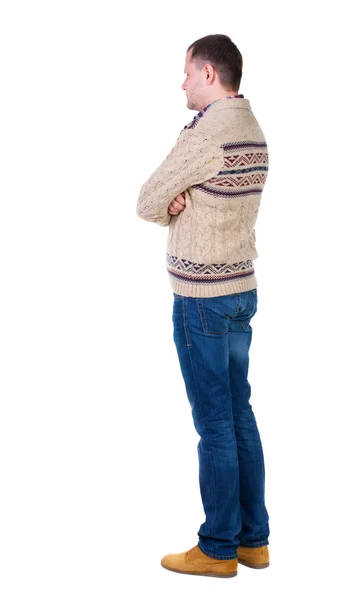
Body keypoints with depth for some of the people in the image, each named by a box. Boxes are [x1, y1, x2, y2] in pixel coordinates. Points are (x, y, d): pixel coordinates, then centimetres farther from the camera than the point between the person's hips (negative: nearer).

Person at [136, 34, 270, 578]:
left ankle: (219, 549, 10)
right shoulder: (254, 133, 11)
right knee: (241, 418, 13)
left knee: (215, 425, -1)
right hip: (242, 290, 9)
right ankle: (253, 539, 21)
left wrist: (170, 207, 8)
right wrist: (180, 206, -6)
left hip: (202, 299, -9)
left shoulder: (204, 134, -18)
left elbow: (146, 205, -10)